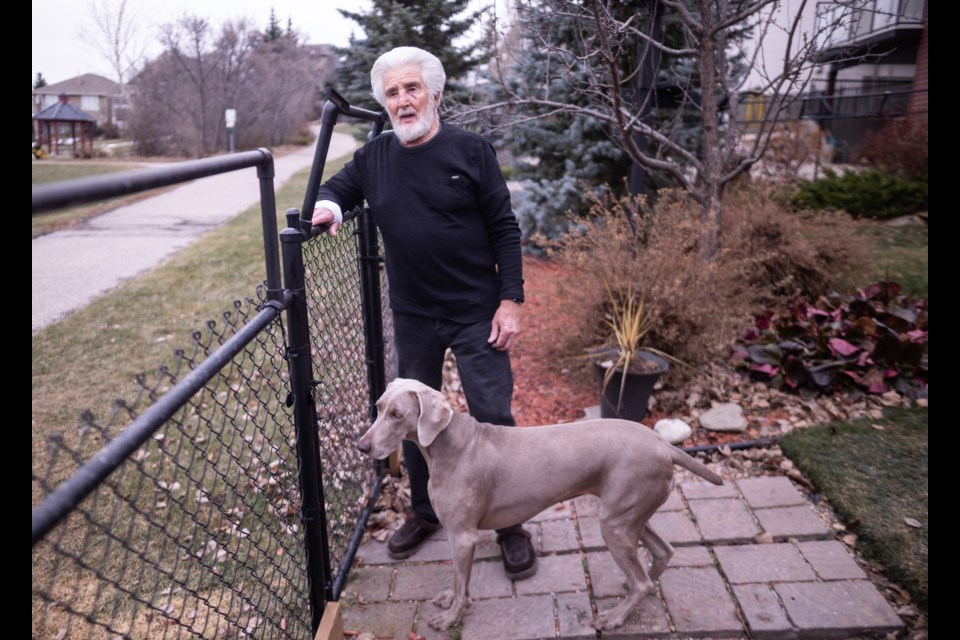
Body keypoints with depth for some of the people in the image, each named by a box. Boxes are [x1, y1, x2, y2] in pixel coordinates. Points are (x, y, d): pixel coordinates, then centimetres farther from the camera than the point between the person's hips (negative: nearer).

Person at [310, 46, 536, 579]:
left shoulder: (471, 150, -7)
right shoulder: (374, 158, 2)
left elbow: (505, 230, -6)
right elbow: (337, 189, 17)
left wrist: (511, 300, -12)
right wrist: (328, 206, -9)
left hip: (477, 314, -4)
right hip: (413, 317, 4)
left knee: (493, 418, 1)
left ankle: (511, 525, 21)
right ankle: (425, 513, 37)